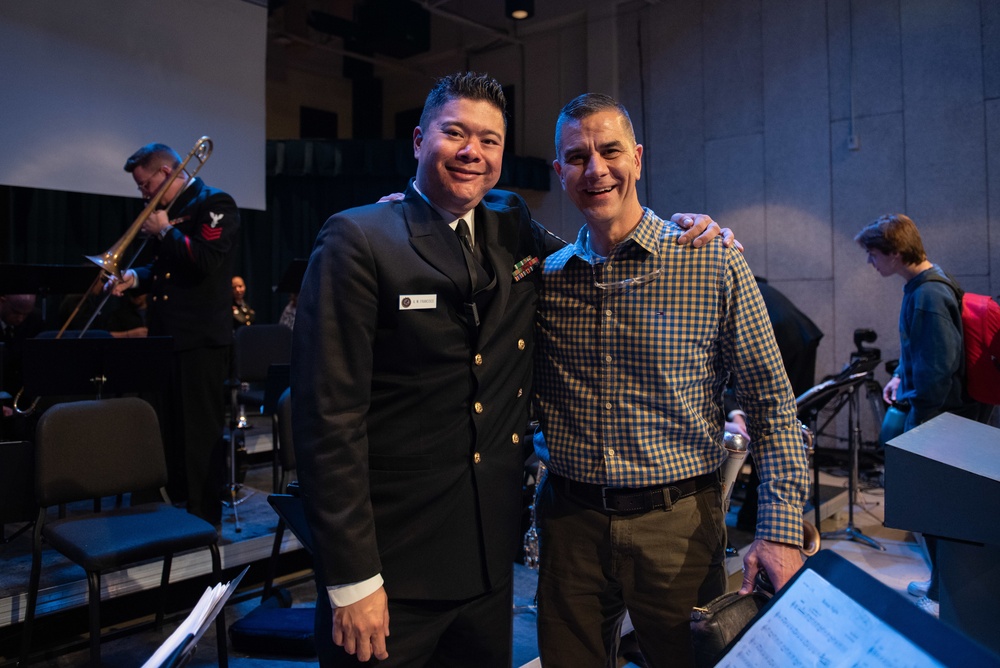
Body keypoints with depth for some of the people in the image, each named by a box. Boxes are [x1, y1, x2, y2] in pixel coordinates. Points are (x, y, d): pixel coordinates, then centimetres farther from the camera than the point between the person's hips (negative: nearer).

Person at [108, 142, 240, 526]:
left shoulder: (214, 203, -8)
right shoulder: (168, 209, 17)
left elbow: (207, 261, -23)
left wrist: (165, 231, -12)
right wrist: (135, 278, 6)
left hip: (201, 339, -9)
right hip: (165, 336, 9)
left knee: (200, 432, -2)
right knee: (166, 429, 16)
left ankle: (204, 521, 9)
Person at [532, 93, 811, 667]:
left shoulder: (714, 260, -7)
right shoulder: (543, 276, 2)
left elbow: (771, 403, -4)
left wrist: (781, 529, -11)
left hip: (678, 524, -2)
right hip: (570, 522, 3)